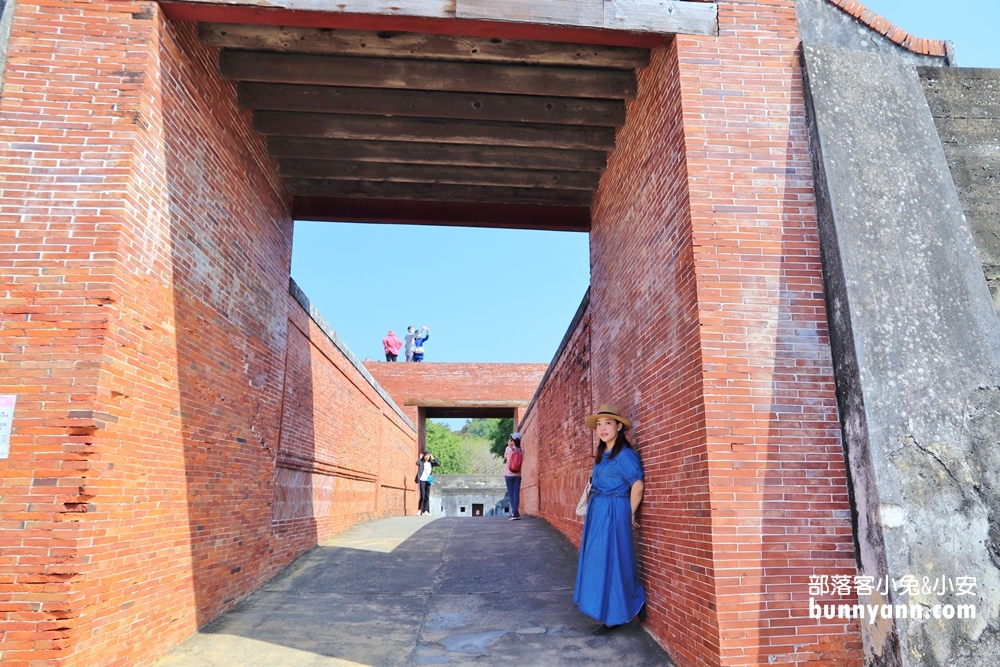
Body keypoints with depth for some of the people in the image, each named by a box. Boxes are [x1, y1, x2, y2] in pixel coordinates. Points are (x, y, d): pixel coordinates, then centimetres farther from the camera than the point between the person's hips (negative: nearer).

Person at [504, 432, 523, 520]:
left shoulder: (508, 449, -10)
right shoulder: (521, 451, -1)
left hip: (509, 475, -2)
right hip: (517, 475, 2)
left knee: (511, 493, 4)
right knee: (516, 493, 1)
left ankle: (514, 513, 3)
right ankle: (514, 512, -5)